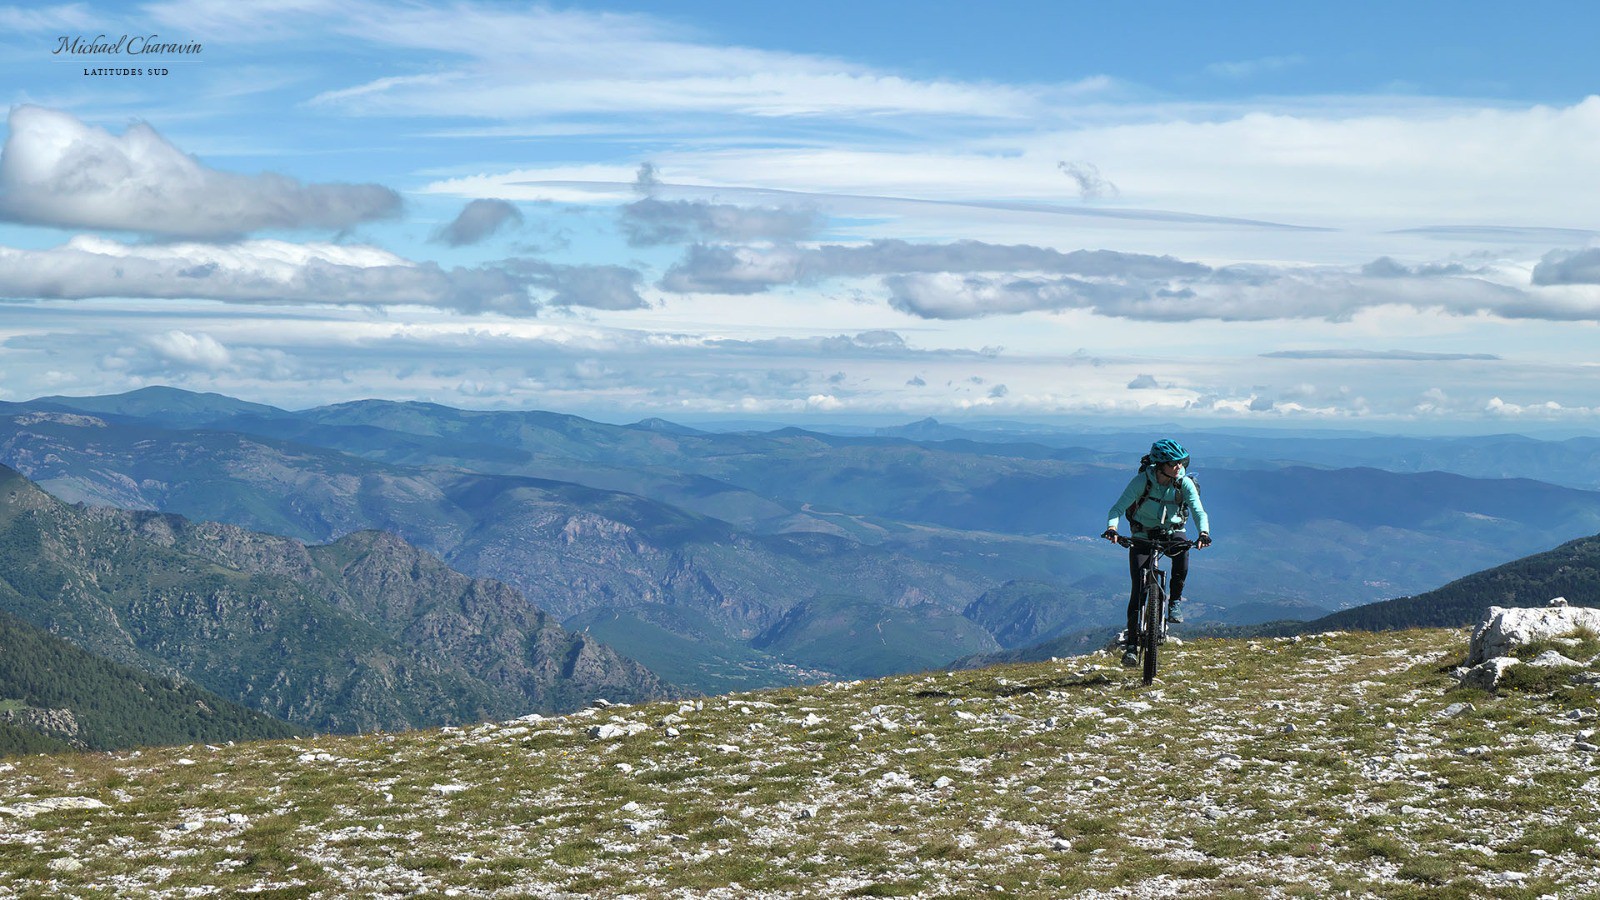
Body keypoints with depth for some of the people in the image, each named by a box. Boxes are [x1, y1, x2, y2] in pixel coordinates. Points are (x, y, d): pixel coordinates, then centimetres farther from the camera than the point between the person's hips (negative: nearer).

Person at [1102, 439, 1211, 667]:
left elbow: (1199, 511, -26)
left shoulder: (1184, 483, -17)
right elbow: (1118, 507, -27)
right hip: (1142, 535, -1)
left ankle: (1175, 602, -11)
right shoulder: (1142, 480, -21)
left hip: (1172, 533, 1)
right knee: (1139, 590, -11)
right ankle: (1131, 643, -4)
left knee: (1182, 551, -34)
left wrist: (1204, 533, -47)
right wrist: (1112, 527, -48)